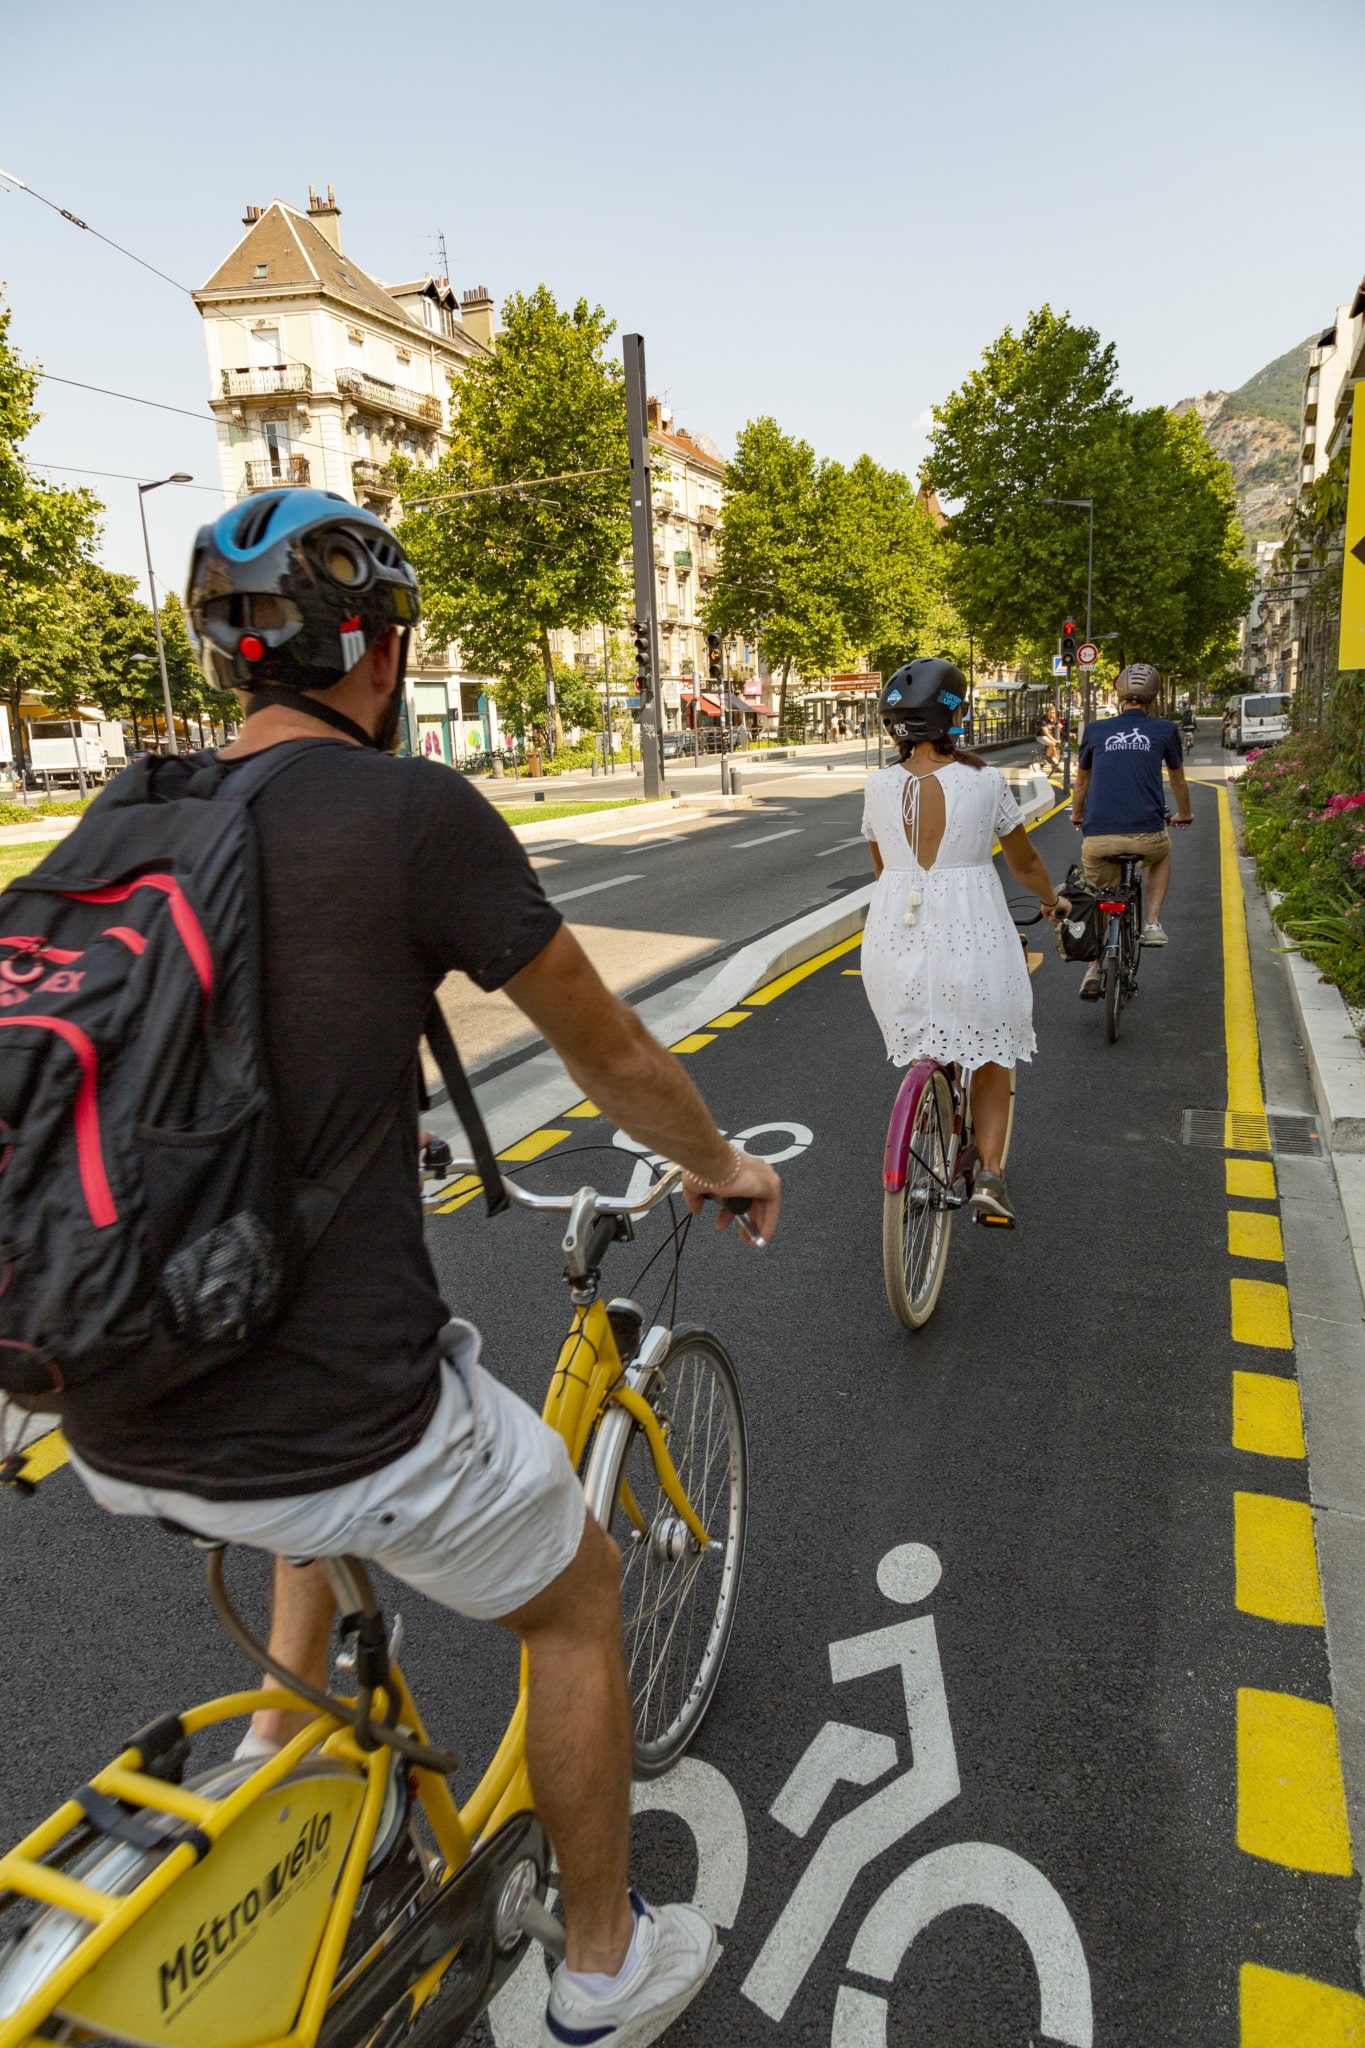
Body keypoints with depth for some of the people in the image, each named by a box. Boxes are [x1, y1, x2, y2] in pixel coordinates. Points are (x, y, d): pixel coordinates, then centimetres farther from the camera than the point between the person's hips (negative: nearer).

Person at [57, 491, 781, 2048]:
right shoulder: (413, 811, -13)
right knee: (578, 1598, 23)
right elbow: (612, 1059, -3)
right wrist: (724, 1167, 18)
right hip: (323, 1423, -6)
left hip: (119, 1433, 7)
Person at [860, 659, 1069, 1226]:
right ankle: (989, 1174, 9)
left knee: (923, 1057, 24)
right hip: (973, 936, -2)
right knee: (990, 1058, 18)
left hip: (898, 937, 2)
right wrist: (1052, 899, 29)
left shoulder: (880, 784, 1)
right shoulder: (984, 781, -6)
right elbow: (1025, 863, 8)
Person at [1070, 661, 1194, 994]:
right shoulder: (1164, 730, 9)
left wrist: (1077, 816, 46)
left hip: (1097, 837, 1)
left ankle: (1093, 970, 13)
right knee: (1162, 856, 35)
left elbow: (1082, 782, 26)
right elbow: (1178, 781, 26)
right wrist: (1184, 813, 46)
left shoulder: (1095, 730, 11)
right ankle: (1152, 924, 20)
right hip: (1146, 836, 0)